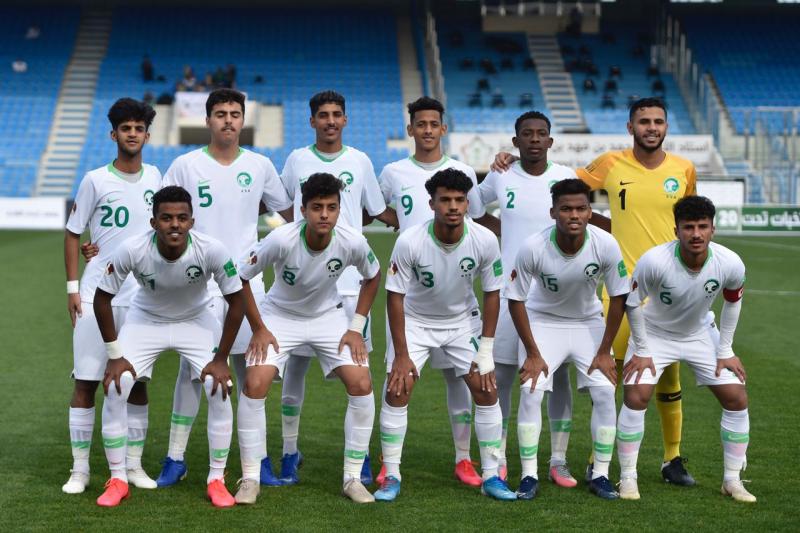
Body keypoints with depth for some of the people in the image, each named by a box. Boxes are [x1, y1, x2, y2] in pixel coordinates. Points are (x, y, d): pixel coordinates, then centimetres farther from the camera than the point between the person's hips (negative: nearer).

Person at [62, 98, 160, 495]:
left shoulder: (154, 178, 6)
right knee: (85, 383, -3)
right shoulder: (95, 180, -4)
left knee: (137, 383, 7)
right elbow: (72, 233, 1)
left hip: (142, 298, 3)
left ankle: (134, 464, 16)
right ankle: (80, 469, 4)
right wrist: (72, 287, -6)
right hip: (96, 296, -3)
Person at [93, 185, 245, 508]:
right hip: (144, 320, 0)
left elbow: (236, 301, -16)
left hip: (196, 321, 0)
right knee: (115, 390, -13)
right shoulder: (132, 250, -29)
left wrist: (221, 358, -16)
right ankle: (118, 481, 4)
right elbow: (102, 299, -14)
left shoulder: (211, 250, -30)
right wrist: (114, 356, -13)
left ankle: (216, 480, 1)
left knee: (219, 390, -16)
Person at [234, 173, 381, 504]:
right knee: (255, 384, -20)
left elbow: (372, 277, 0)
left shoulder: (352, 242, -23)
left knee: (361, 384, -13)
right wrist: (259, 328, -14)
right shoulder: (282, 240, -30)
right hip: (280, 315, -2)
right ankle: (250, 479, -4)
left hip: (329, 315, 2)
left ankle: (352, 479, 2)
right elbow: (240, 277, -15)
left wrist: (356, 327, -5)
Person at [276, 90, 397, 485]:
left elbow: (379, 212, 13)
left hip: (349, 279, 0)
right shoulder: (297, 160, 6)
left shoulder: (360, 162, 7)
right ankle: (290, 453, 13)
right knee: (295, 364, 3)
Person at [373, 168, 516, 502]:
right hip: (415, 320, -2)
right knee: (397, 390, -12)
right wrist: (401, 355, -17)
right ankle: (391, 477, 0)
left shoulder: (485, 241, -22)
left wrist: (485, 351, -10)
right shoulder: (409, 242, -28)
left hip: (463, 320, 2)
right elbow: (395, 296, -18)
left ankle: (491, 477, 6)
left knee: (486, 389, -6)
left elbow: (492, 293, -8)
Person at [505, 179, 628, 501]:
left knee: (604, 392, -11)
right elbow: (516, 300, -15)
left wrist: (604, 352, -10)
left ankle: (600, 475, 3)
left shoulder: (605, 245, -25)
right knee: (530, 391, -15)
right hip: (543, 320, -1)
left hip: (589, 321, 1)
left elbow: (619, 297, -12)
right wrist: (533, 354, -14)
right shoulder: (533, 248, -28)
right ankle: (529, 476, -4)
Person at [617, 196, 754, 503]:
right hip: (655, 334, -3)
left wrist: (725, 351, -1)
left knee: (737, 399, -4)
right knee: (636, 398, -18)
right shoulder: (654, 261, -34)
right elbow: (633, 303, -17)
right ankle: (627, 478, -3)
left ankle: (732, 480, 10)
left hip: (701, 335, 3)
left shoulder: (730, 264, -25)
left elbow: (733, 301, -3)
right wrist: (642, 351, -13)